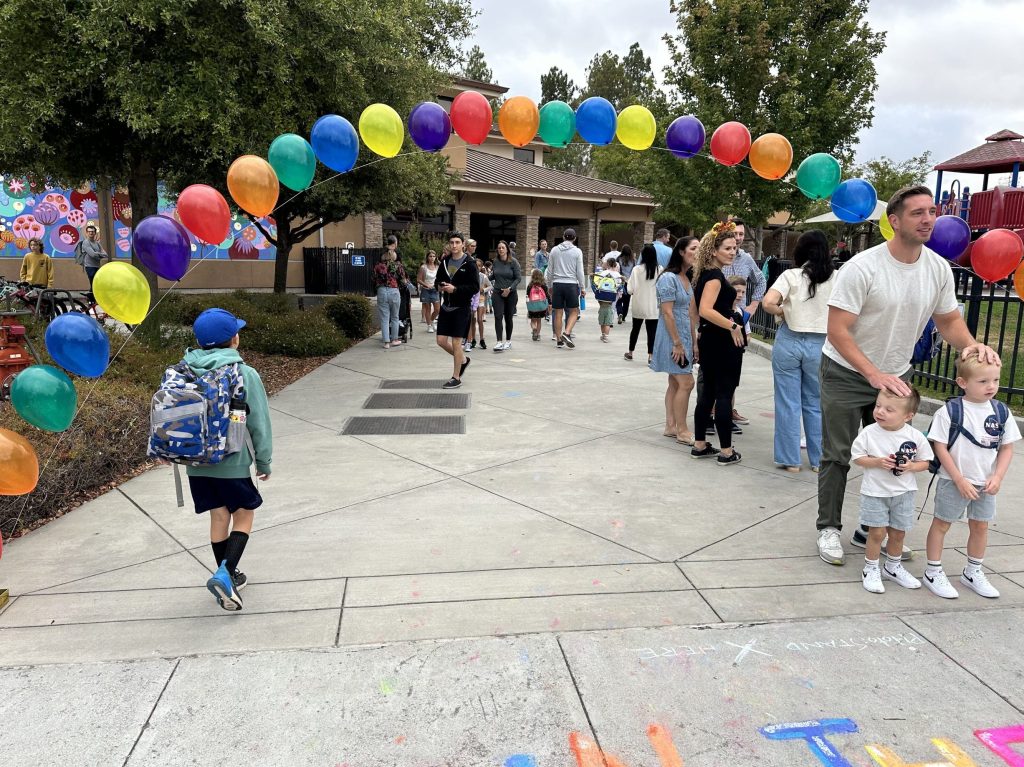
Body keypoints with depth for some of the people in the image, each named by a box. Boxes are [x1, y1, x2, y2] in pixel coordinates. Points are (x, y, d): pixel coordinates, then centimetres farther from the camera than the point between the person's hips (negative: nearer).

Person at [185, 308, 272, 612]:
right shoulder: (245, 374, -13)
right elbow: (259, 422, -8)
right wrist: (264, 461, 3)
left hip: (197, 464, 4)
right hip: (233, 463, -4)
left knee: (219, 517, 16)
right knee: (243, 516, 12)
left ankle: (228, 577, 27)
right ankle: (225, 573, -5)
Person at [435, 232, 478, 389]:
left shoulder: (469, 264, -9)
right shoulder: (445, 261, 8)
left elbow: (475, 288, -13)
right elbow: (438, 280, 20)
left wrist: (455, 289, -21)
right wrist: (440, 286, -3)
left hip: (462, 307, -6)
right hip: (446, 306, 6)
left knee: (456, 342, -3)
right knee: (441, 341, 6)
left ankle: (456, 378, 10)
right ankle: (463, 359, 32)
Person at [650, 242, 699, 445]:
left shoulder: (687, 279, 11)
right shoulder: (669, 278, -15)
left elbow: (690, 313, 14)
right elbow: (667, 313, -18)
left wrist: (693, 341, 12)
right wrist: (677, 343, -18)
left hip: (684, 337, 9)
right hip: (672, 337, -9)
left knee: (675, 383, 12)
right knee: (686, 383, -8)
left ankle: (670, 426, 20)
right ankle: (682, 431, 1)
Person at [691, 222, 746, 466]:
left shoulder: (706, 274, 13)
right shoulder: (715, 276, -17)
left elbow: (704, 310, 21)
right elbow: (706, 310, -30)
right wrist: (733, 326, -24)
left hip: (710, 339, 9)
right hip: (721, 342, -9)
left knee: (708, 392, 13)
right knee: (724, 395, -3)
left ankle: (700, 445, 19)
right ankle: (726, 451, 4)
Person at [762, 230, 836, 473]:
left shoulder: (791, 275, -7)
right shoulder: (836, 278, -1)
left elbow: (768, 303, -20)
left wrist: (782, 312, -1)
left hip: (789, 341, -2)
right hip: (821, 345, 2)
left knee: (788, 403, 7)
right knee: (816, 403, 14)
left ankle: (790, 460, 13)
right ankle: (818, 460, 22)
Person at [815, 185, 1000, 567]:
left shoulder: (939, 269, -3)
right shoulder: (862, 267, -20)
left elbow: (949, 320, 8)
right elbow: (837, 330, -21)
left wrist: (972, 344, -15)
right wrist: (874, 375, -28)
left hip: (896, 375, 5)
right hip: (846, 374, -5)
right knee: (837, 456, 1)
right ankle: (829, 529, 16)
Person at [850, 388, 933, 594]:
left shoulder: (915, 437, -9)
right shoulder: (869, 433, -13)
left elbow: (924, 462, 2)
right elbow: (857, 457, -6)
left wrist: (911, 466, -19)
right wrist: (878, 462, -21)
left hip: (903, 492, 2)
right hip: (875, 492, -2)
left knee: (898, 533, 14)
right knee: (877, 532, -1)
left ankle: (893, 567, 37)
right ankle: (871, 570, 17)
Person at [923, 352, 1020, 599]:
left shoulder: (1001, 412, -3)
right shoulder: (949, 411, -16)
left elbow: (1007, 448, 3)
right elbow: (940, 447, -14)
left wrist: (997, 477, -8)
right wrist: (960, 480, -16)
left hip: (985, 484, 5)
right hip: (953, 481, -4)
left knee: (980, 526, 16)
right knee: (941, 523, 7)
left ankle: (973, 573, 34)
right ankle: (933, 573, 19)